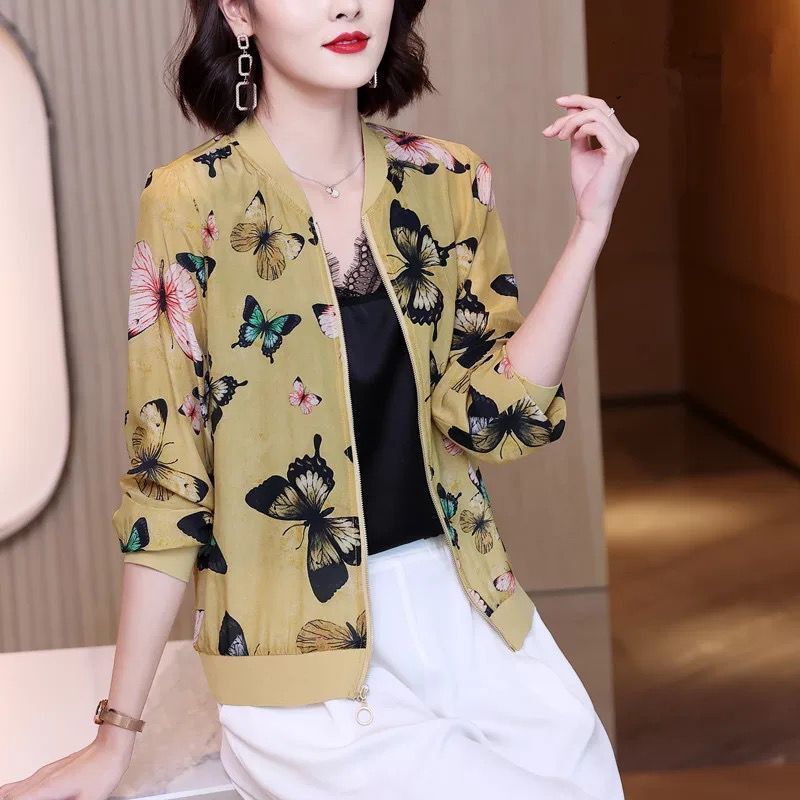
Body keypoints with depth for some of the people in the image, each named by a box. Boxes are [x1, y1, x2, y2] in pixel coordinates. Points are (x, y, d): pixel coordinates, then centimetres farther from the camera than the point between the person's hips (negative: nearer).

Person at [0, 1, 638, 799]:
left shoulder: (447, 183, 3)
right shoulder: (195, 204, -10)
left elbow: (486, 415, -5)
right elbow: (167, 476, -7)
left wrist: (591, 221, -12)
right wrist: (116, 734, -6)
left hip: (463, 610, 5)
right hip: (308, 644, -4)